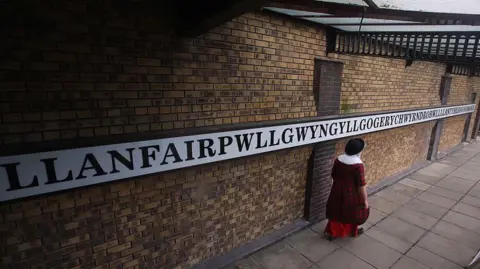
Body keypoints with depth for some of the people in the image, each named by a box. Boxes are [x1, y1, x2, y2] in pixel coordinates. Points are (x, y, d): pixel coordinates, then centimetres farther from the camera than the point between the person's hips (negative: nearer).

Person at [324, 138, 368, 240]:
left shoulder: (338, 159, -5)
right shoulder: (358, 165, -22)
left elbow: (333, 175, 6)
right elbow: (361, 185, -18)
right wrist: (365, 200, -8)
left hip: (337, 191, 5)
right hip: (351, 194, -4)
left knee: (336, 211, 17)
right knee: (351, 213, 19)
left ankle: (332, 232, 26)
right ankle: (353, 231, 42)